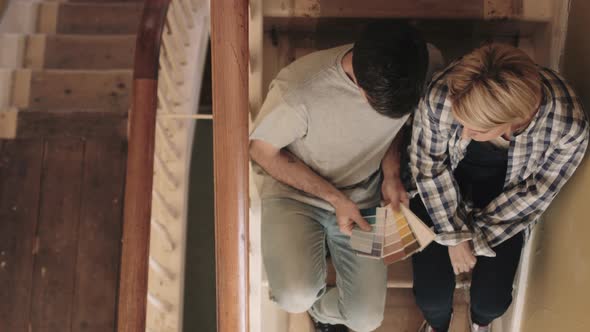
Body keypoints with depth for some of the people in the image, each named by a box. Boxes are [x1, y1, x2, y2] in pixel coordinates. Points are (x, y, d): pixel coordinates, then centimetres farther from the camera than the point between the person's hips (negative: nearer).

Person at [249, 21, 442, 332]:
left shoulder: (423, 68, -21)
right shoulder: (298, 89, -35)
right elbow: (261, 152, -16)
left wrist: (391, 173, -13)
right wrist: (334, 197, -20)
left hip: (362, 198, 3)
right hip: (293, 190, -3)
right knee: (297, 297, -27)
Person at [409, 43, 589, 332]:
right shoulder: (440, 96, -37)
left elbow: (537, 191, -16)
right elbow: (428, 164, -17)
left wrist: (475, 237, -11)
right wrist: (455, 235, -13)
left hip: (505, 185, 1)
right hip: (447, 175, 0)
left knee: (491, 300, -4)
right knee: (432, 294, -6)